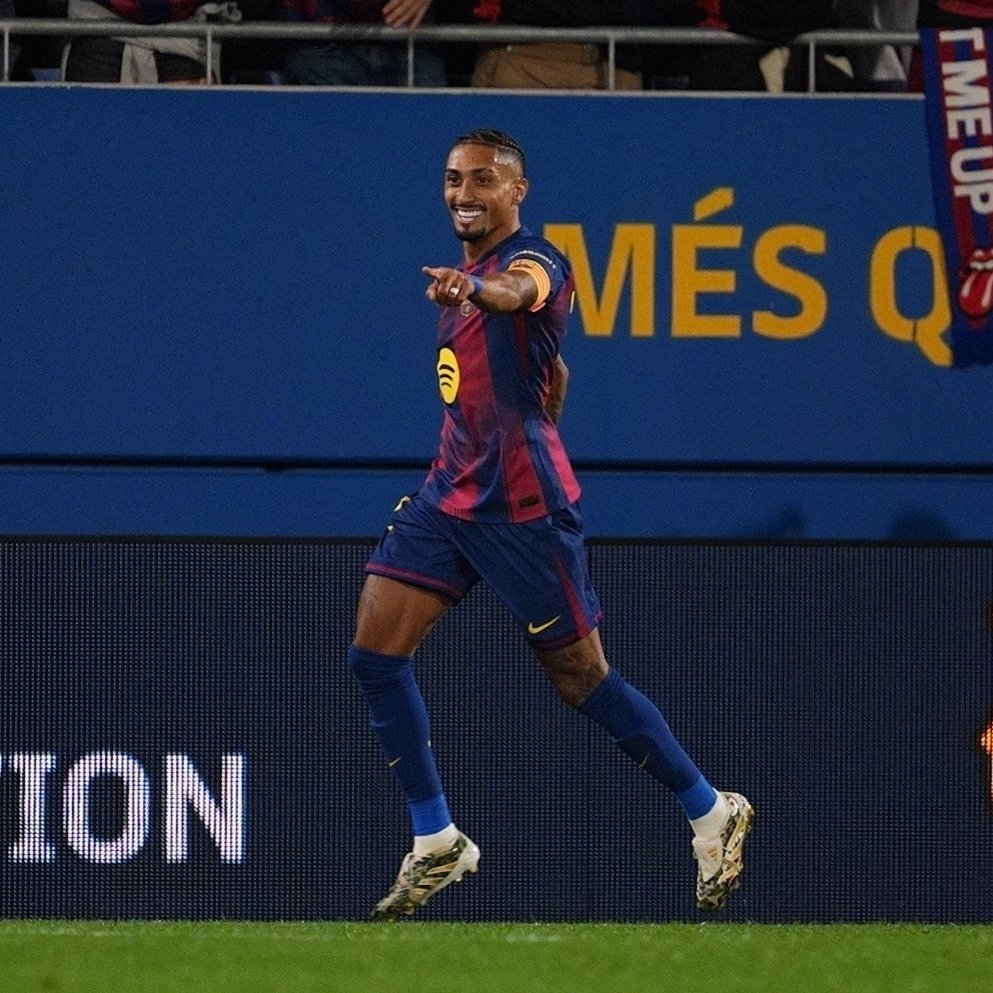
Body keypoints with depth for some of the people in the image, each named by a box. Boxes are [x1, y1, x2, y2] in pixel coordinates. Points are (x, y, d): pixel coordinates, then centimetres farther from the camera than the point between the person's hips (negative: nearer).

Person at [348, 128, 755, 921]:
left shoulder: (534, 261, -12)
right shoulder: (467, 276, 14)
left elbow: (516, 292, -40)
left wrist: (472, 287, -62)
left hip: (522, 508, -8)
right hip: (450, 495, 8)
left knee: (582, 679, -2)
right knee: (375, 654, -4)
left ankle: (713, 814, 14)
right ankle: (436, 843, 5)